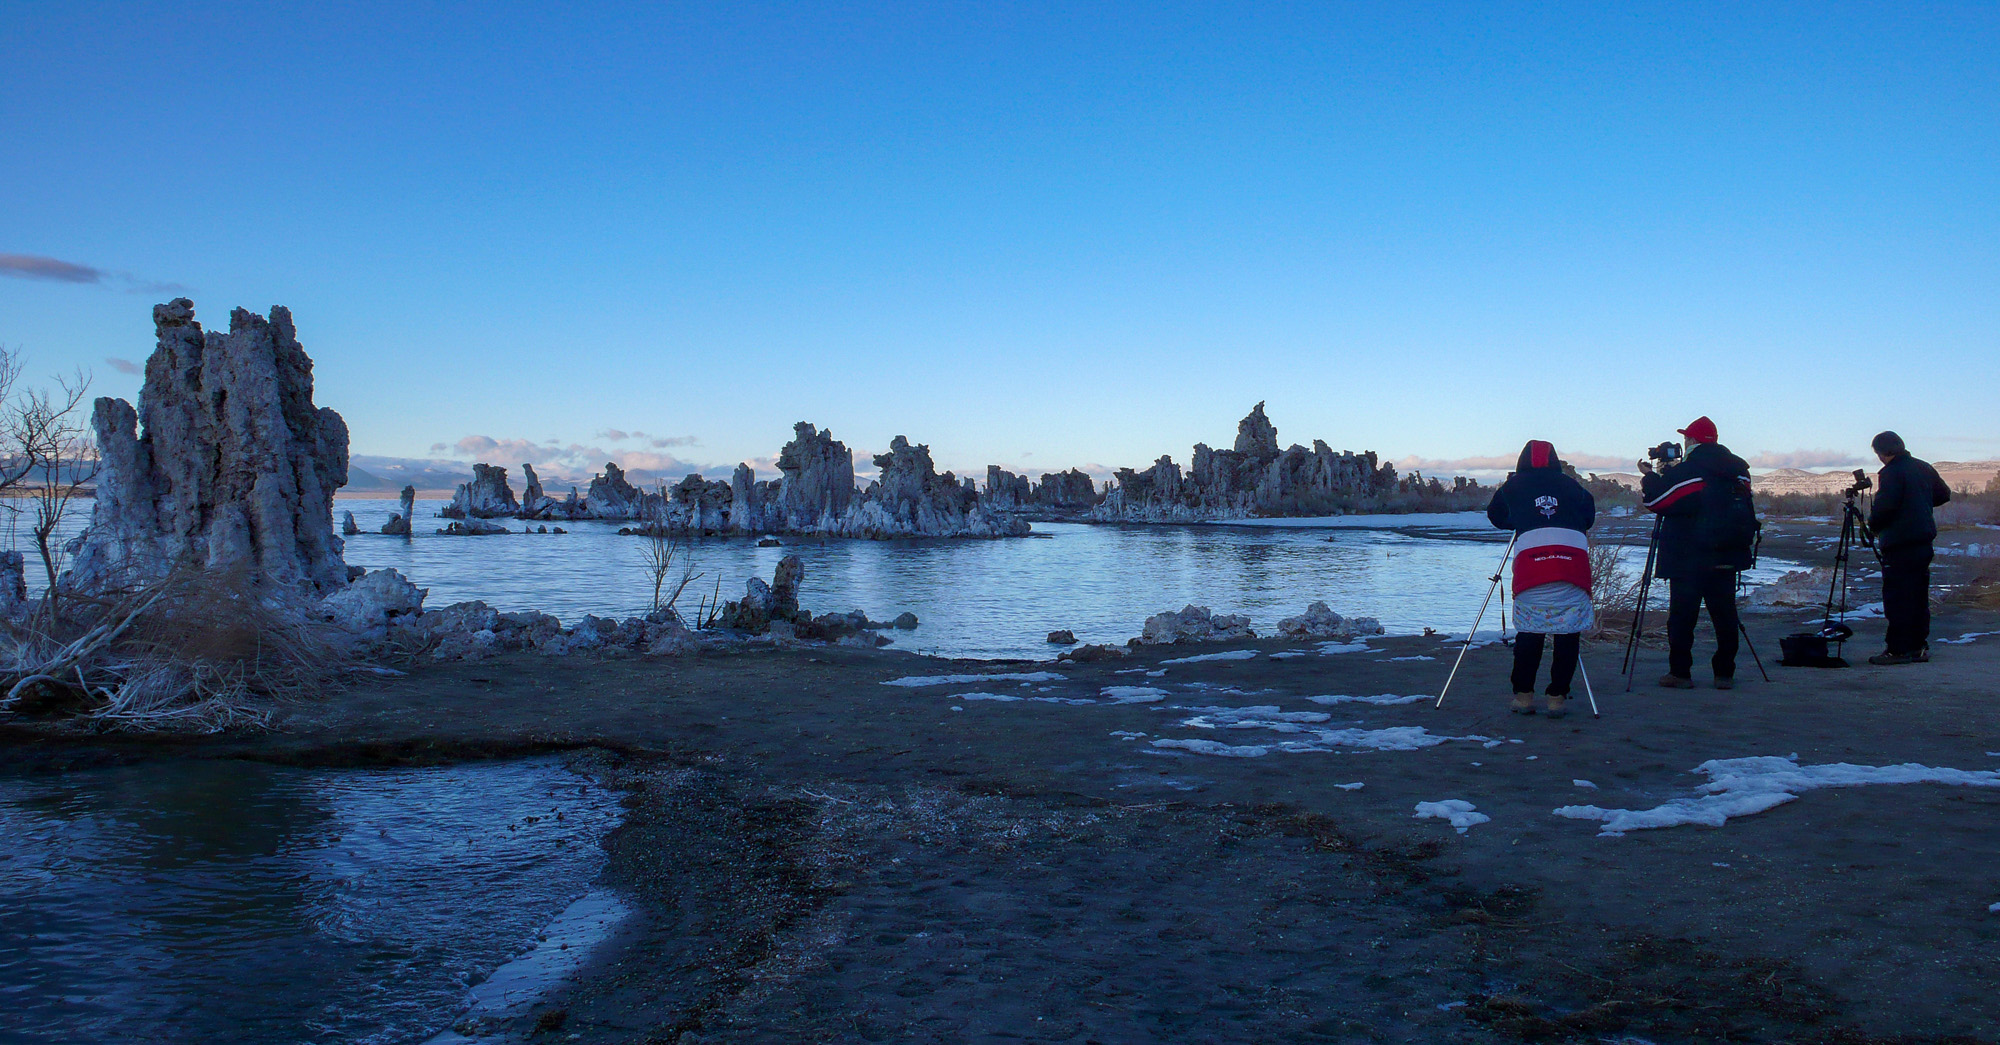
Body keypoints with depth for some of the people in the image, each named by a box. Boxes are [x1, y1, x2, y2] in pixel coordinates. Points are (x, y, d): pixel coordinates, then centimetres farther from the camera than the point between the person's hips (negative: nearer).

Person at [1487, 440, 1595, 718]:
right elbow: (1589, 516, 28)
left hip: (1531, 562, 0)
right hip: (1574, 565, 0)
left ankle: (1523, 695, 11)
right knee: (1568, 633, 6)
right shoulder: (1571, 484, 21)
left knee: (1529, 632, 9)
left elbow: (1496, 516, 29)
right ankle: (1557, 697, 7)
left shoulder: (1513, 486, 19)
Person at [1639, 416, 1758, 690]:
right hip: (1725, 560, 6)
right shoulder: (1738, 470, 7)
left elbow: (1654, 500, -8)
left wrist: (1649, 476, 12)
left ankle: (1680, 672, 3)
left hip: (1689, 560, -5)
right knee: (1725, 615, 9)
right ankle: (1725, 674, 12)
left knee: (1682, 615, 1)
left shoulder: (1685, 472, -13)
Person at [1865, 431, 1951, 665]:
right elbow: (1944, 494, 22)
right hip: (1924, 541, 8)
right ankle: (1918, 647, 17)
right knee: (1919, 596, 13)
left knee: (1896, 597, -5)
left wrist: (1873, 525, -3)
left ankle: (1898, 650, -5)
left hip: (1899, 544, -8)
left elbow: (1883, 507, -20)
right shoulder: (1923, 468, 11)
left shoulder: (1891, 473, -14)